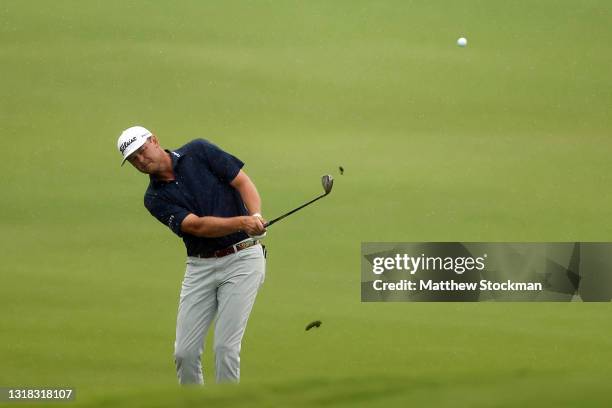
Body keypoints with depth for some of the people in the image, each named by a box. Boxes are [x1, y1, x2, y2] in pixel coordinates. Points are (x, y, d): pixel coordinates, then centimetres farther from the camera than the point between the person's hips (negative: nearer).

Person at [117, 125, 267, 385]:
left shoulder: (198, 152, -2)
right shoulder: (155, 198, 0)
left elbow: (243, 182, -5)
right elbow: (197, 226, -14)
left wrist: (256, 216, -25)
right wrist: (241, 222, -29)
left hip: (242, 257, -3)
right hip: (200, 266, 3)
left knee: (225, 346, -11)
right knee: (185, 352, -1)